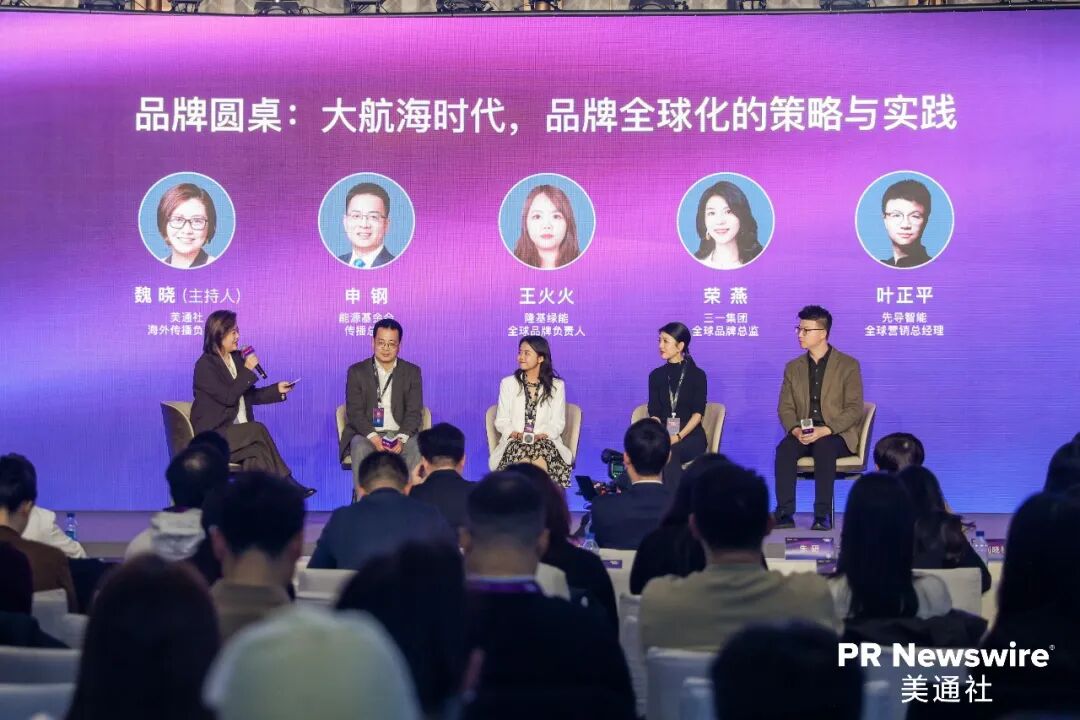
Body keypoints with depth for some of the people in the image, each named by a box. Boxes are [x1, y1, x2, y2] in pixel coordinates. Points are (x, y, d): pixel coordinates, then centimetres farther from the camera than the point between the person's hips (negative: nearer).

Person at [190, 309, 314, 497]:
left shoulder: (237, 358, 13)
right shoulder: (205, 365, -9)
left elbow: (249, 395, 20)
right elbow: (228, 397, -18)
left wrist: (277, 390, 8)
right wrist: (247, 371, -14)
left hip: (239, 434, 6)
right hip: (213, 435, -6)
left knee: (257, 453, -27)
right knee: (258, 429, -29)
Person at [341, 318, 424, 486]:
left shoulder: (412, 372, 8)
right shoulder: (357, 371, 5)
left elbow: (414, 412, 1)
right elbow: (354, 411, -3)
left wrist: (401, 439, -18)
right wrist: (374, 438, -20)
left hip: (401, 434, 1)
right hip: (366, 433, -1)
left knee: (417, 450, -31)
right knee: (360, 449, -34)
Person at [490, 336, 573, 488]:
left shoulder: (557, 386, 10)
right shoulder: (508, 384, 12)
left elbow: (558, 423, 6)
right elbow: (501, 421, 9)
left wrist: (542, 435, -14)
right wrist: (516, 434, -11)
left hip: (545, 441, 0)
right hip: (515, 441, 0)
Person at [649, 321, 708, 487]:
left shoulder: (697, 375, 2)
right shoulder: (656, 375, 10)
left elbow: (698, 413, -6)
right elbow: (654, 413, 4)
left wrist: (679, 437, -21)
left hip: (691, 435, -2)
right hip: (664, 434, 2)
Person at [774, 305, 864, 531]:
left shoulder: (848, 366, 1)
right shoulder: (793, 368, 15)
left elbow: (854, 409, -7)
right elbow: (785, 408, 10)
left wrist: (825, 430, -21)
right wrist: (795, 429, -13)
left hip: (836, 434, -3)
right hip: (803, 434, 3)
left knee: (824, 448, -38)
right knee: (784, 449, -30)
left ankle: (823, 514, -37)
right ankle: (784, 513, -32)